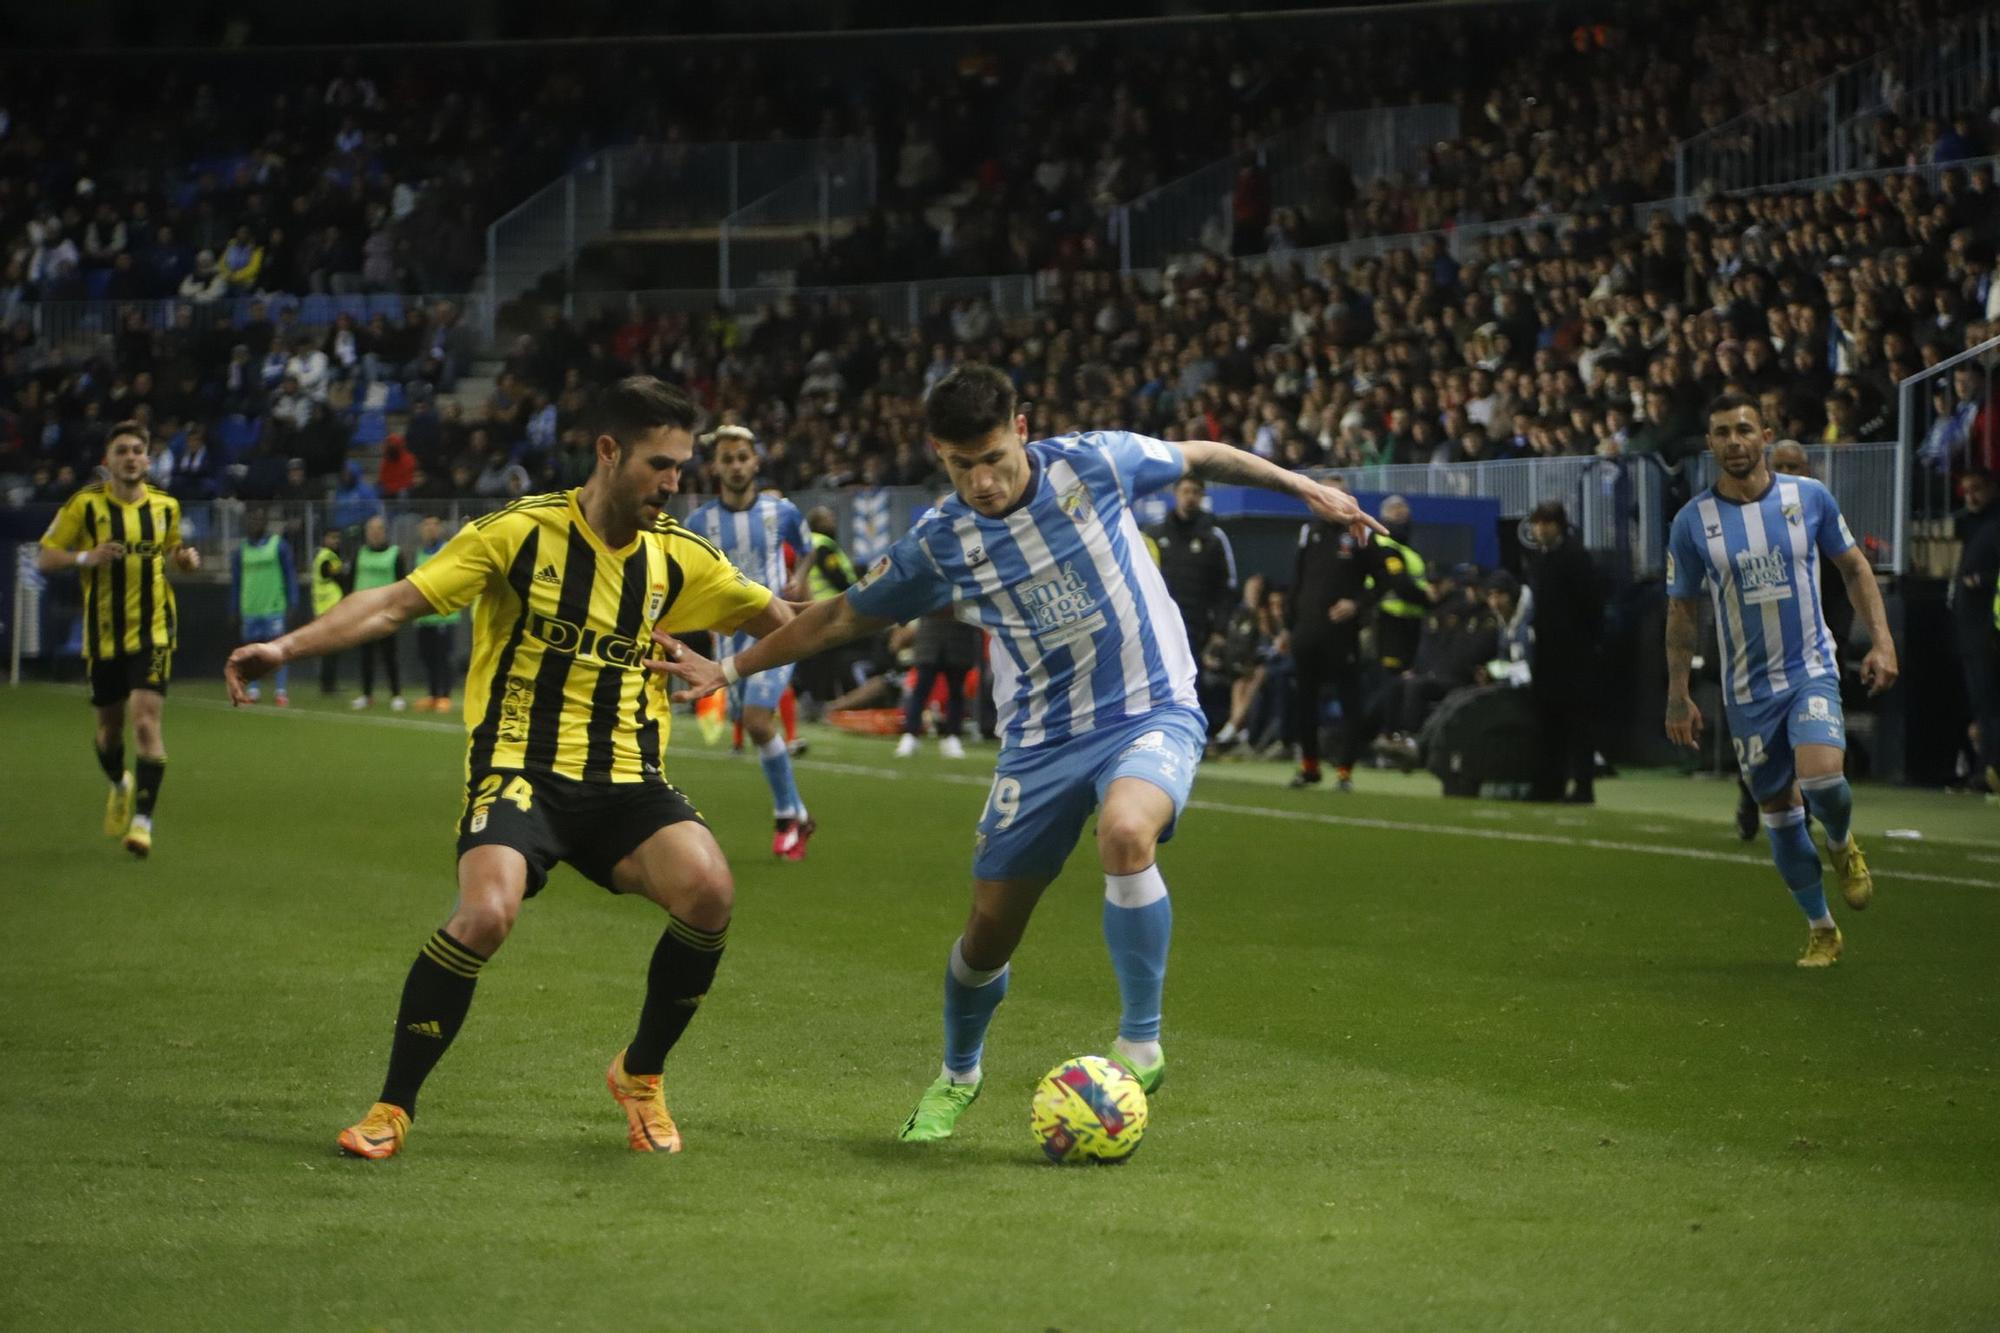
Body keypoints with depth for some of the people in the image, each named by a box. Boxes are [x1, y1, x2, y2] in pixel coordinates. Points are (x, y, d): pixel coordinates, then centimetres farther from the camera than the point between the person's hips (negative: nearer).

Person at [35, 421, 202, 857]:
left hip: (152, 633, 0)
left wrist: (184, 558, -2)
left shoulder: (166, 506, 4)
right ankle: (120, 785, 45)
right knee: (109, 726, 13)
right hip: (103, 635, 0)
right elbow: (43, 558, -4)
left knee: (146, 722, -16)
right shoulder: (85, 505, -6)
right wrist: (87, 557, -22)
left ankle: (142, 818, -12)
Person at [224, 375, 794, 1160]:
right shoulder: (522, 532, -6)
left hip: (626, 780, 4)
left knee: (708, 890, -24)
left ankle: (640, 1076, 3)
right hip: (520, 769, -4)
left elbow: (778, 620, 19)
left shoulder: (677, 557, 6)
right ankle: (393, 1105, -8)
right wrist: (287, 647, -19)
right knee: (485, 914, -30)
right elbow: (398, 602, -9)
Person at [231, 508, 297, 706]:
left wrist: (292, 601, -3)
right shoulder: (242, 548, 12)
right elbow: (235, 579, 17)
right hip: (250, 607, 3)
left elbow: (290, 574, 4)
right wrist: (236, 608, 14)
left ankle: (281, 692, -5)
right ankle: (252, 690, 11)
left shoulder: (278, 545, 3)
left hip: (274, 606, -3)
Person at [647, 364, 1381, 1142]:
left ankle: (1140, 1044, -18)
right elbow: (842, 617, 6)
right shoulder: (939, 546, -7)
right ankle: (958, 1076, 36)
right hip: (1042, 741, 3)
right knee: (990, 928, 4)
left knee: (1125, 833, -35)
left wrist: (1303, 488, 13)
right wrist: (728, 670, 3)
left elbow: (1203, 458, 7)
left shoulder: (1095, 464, -12)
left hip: (1153, 712, -2)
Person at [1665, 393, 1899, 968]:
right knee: (1778, 811, 4)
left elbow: (1855, 568, 9)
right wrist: (1678, 696, 5)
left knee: (1822, 777, -25)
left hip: (1812, 668, -1)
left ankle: (1843, 845, 10)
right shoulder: (1693, 522, -3)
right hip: (1748, 688, 1)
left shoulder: (1809, 496, -3)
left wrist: (1881, 641, 0)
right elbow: (1681, 611, 6)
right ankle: (1821, 930, 20)